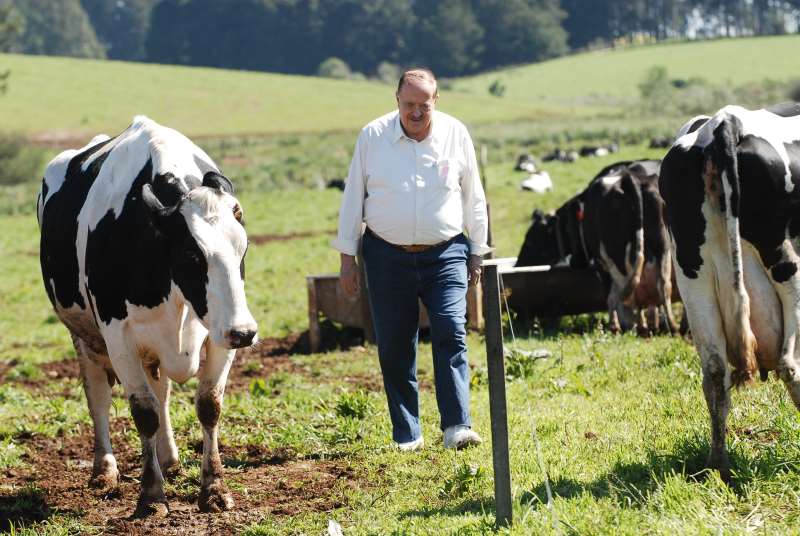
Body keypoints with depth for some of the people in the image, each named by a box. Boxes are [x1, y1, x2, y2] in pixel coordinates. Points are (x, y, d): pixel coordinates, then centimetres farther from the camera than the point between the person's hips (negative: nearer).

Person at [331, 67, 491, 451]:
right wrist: (347, 257, 3)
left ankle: (456, 427, -17)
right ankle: (406, 434, 11)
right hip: (387, 256, 0)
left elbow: (473, 198, 10)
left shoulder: (455, 135, 0)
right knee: (394, 346, 2)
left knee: (451, 333, -14)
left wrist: (477, 253, 11)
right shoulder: (372, 137, -2)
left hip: (445, 255, 0)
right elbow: (353, 197, 4)